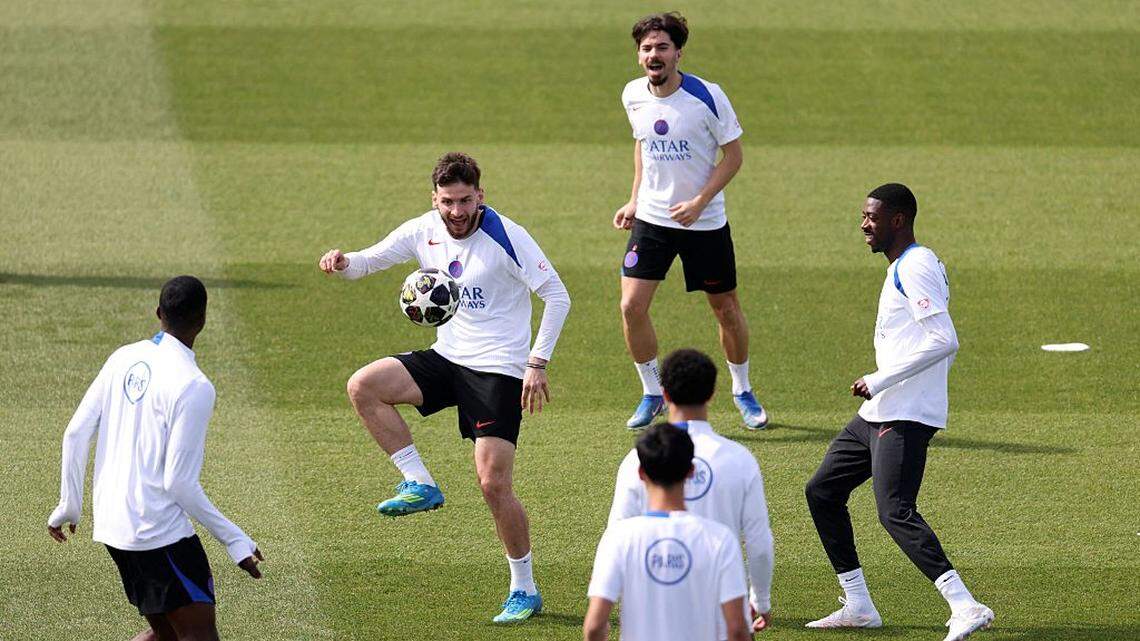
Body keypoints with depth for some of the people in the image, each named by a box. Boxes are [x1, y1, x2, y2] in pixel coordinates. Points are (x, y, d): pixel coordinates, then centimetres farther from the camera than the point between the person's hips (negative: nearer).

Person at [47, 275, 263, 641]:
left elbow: (75, 434, 8)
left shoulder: (124, 359, 6)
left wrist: (69, 506, 20)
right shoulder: (194, 387, -16)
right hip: (161, 530, -8)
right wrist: (235, 541, -9)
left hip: (112, 525, 8)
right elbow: (179, 483, -16)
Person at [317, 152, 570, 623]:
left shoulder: (506, 237, -15)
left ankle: (524, 591, 3)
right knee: (363, 387, -15)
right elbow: (369, 261, 10)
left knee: (494, 482, -12)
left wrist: (537, 364, -16)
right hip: (447, 357, 6)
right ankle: (420, 484, -5)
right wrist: (343, 263, -15)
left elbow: (557, 296, -11)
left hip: (498, 370, -6)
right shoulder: (424, 232, 1)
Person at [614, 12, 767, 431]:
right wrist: (635, 199, 9)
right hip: (651, 218, 3)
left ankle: (742, 392, 30)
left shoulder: (707, 97, -16)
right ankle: (652, 393, 10)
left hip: (704, 222, -3)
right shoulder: (634, 97, -3)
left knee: (726, 310, 7)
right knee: (631, 306, -9)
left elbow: (733, 155, -9)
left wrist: (699, 202, -19)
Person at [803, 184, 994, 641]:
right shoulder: (904, 268, 19)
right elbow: (945, 345, 24)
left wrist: (880, 381, -20)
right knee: (823, 491, 15)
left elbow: (944, 341, -24)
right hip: (879, 414, 11)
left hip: (904, 417, -11)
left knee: (895, 513, -21)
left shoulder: (914, 268, -13)